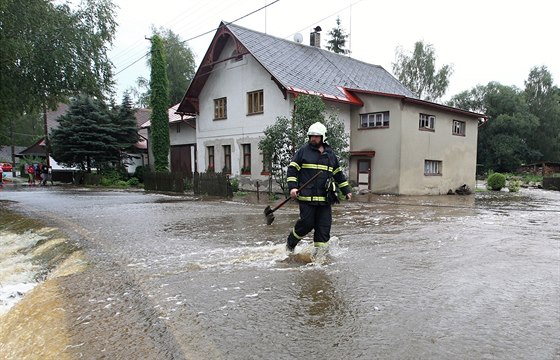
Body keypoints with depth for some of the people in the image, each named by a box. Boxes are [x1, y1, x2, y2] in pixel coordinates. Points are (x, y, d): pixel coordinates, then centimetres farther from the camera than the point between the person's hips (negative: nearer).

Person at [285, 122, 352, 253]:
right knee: (307, 223, -5)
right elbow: (292, 169, 1)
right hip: (307, 197, -4)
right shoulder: (304, 151, 3)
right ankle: (290, 244, 18)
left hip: (325, 198, 4)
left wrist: (347, 190, 22)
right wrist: (292, 187, -12)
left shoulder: (330, 154, 15)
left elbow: (338, 174, 24)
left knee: (324, 226, 2)